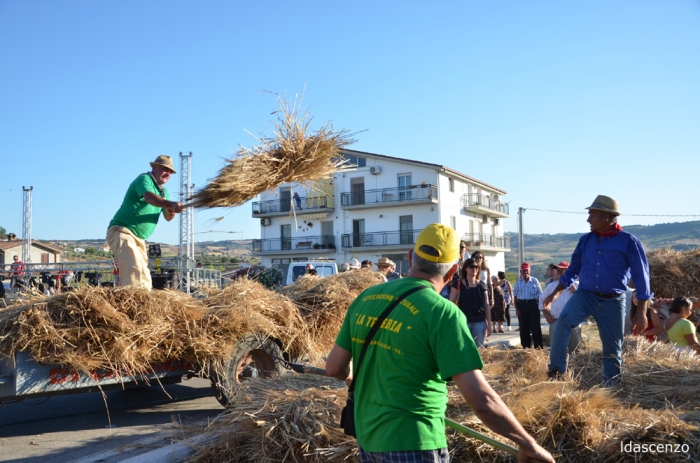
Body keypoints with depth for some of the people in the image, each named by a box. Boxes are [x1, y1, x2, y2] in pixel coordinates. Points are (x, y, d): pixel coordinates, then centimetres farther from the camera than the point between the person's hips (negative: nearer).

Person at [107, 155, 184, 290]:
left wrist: (171, 211, -18)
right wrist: (170, 204, -50)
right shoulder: (144, 179, -10)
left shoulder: (164, 192, 16)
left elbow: (167, 217, 7)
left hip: (139, 238, 9)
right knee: (134, 270, -26)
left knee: (145, 281, 8)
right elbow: (149, 198, -32)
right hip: (122, 232, -9)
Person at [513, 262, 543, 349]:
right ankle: (526, 346, 16)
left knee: (535, 326, -2)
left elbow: (539, 294, 4)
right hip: (522, 305, 2)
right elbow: (515, 296, 7)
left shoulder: (535, 281, 2)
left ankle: (538, 346, 2)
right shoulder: (518, 282, 7)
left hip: (533, 304, -2)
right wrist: (516, 308, 0)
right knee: (523, 327, 6)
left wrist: (540, 305, -4)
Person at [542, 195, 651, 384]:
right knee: (563, 322, -25)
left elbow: (641, 276, -5)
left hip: (613, 301, -2)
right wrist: (555, 293, 9)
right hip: (585, 295, 2)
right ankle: (556, 369, -16)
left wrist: (642, 311, -8)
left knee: (613, 348, 7)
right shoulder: (585, 240, 5)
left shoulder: (628, 241, -7)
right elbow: (573, 269, 14)